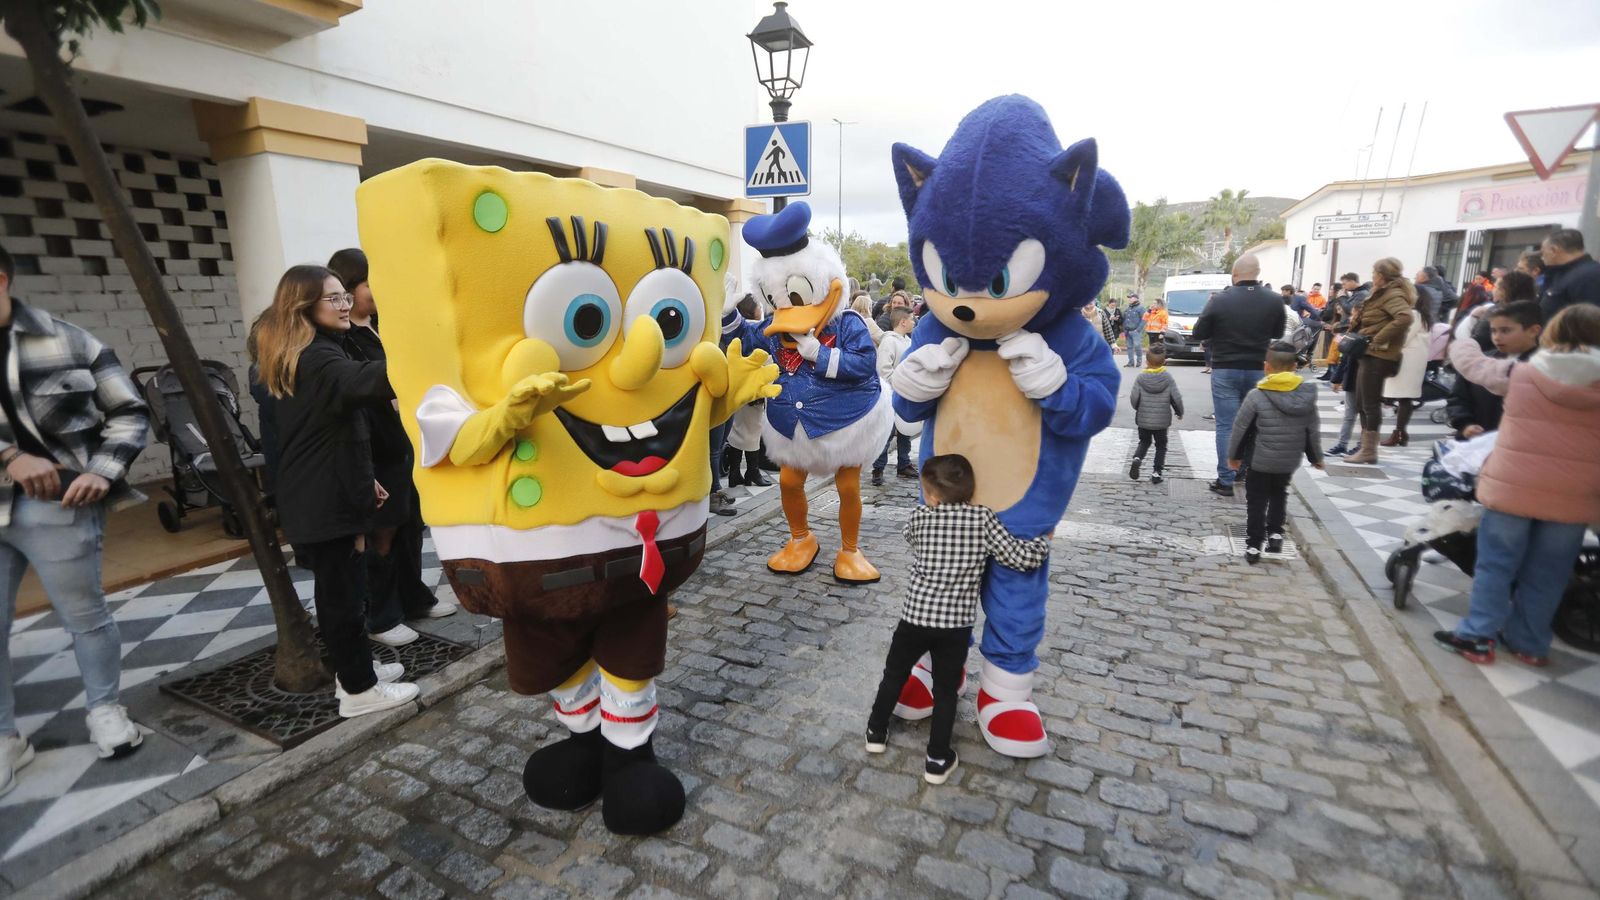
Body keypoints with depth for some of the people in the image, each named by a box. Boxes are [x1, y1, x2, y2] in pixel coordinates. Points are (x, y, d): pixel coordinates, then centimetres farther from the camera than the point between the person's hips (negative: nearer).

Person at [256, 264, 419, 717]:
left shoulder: (297, 358, 16)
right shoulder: (317, 359, -20)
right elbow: (365, 381, -44)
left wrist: (362, 477, 22)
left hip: (314, 495, 10)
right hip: (326, 499, -10)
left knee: (335, 588, 18)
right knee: (345, 591, -1)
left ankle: (352, 669, 32)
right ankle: (359, 689, 10)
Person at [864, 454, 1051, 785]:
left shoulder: (919, 516, -4)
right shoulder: (983, 518, -7)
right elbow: (1024, 558, -8)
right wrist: (1044, 540, 11)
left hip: (915, 616, 1)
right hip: (957, 624, 0)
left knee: (895, 674, 23)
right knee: (946, 690, 17)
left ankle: (876, 732, 39)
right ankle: (938, 760, 25)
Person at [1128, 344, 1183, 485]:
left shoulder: (1140, 378, -9)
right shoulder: (1168, 378, -8)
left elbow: (1134, 398, -9)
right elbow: (1177, 398, -6)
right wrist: (1180, 412, 13)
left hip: (1143, 419, 0)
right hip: (1162, 420, 0)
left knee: (1144, 442, 18)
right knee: (1161, 445, 14)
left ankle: (1137, 458, -11)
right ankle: (1157, 472, 9)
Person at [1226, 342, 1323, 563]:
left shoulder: (1257, 396, -15)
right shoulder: (1307, 395, -3)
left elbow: (1240, 429, -10)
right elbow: (1313, 431, 3)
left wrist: (1234, 455, 4)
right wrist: (1316, 457, 18)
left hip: (1260, 462, -4)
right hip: (1289, 462, 4)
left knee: (1257, 502, 7)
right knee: (1279, 496, 26)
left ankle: (1253, 545, 8)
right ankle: (1275, 533, 19)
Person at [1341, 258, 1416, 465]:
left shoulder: (1393, 294, -12)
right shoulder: (1384, 294, 19)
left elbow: (1406, 317, -28)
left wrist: (1379, 339, -22)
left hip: (1377, 356, -10)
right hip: (1370, 354, 10)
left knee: (1370, 404, -5)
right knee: (1362, 403, 13)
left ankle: (1369, 452, 0)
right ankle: (1365, 448, 19)